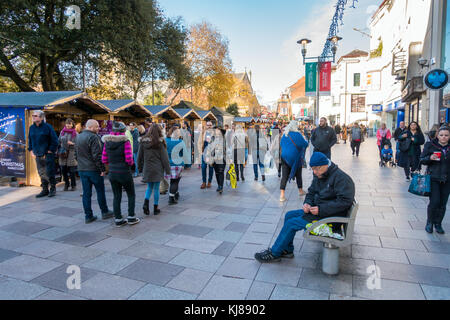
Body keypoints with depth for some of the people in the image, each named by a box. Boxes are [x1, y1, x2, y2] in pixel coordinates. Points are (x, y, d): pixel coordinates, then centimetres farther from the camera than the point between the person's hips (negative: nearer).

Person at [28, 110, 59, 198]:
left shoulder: (47, 127, -7)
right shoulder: (31, 128, 10)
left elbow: (54, 140, -7)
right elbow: (30, 140, 22)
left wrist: (50, 151, -10)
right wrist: (31, 150, 12)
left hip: (47, 155, -6)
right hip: (37, 155, 6)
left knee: (49, 173, -4)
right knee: (41, 173, 10)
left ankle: (53, 189, 10)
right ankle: (45, 190, 19)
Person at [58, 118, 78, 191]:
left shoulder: (75, 133, -2)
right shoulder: (62, 132, 10)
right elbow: (59, 141, 16)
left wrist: (72, 143, -20)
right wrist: (59, 151, 6)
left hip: (71, 153, -4)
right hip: (63, 154, 4)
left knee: (72, 171, -1)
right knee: (63, 170, 6)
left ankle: (73, 185, 13)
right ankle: (66, 184, 22)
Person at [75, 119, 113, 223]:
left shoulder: (78, 137, 12)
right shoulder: (93, 137, -16)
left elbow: (76, 154, 18)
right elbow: (97, 156, -20)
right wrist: (102, 169, -16)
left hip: (82, 169, 7)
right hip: (94, 169, -7)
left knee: (86, 193, 9)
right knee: (100, 191, 7)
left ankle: (88, 216, 13)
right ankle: (104, 212, 17)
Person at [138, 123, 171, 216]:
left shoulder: (143, 141, 0)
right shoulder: (160, 142, -9)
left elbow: (140, 156, 6)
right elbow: (164, 158, -8)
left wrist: (140, 168, 17)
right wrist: (168, 170, 0)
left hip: (147, 169, 3)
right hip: (157, 169, -3)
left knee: (149, 187, 18)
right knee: (156, 188, 7)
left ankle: (146, 202, -3)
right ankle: (155, 209, 15)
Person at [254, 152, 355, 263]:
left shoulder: (341, 178, -19)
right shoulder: (318, 175, 8)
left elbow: (345, 201, -26)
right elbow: (311, 192, 17)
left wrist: (321, 209, -28)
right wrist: (307, 203, -6)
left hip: (330, 216, -10)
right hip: (318, 210, 10)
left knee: (292, 223, -14)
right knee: (289, 215, 6)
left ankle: (274, 254, 1)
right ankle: (287, 250, 14)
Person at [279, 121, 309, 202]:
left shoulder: (284, 135, 4)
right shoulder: (297, 134, -9)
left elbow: (281, 145, 17)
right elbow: (305, 144, -3)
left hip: (285, 157, 3)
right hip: (295, 158, -3)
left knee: (284, 176, -1)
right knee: (298, 174, 15)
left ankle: (282, 195, -9)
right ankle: (300, 191, 31)